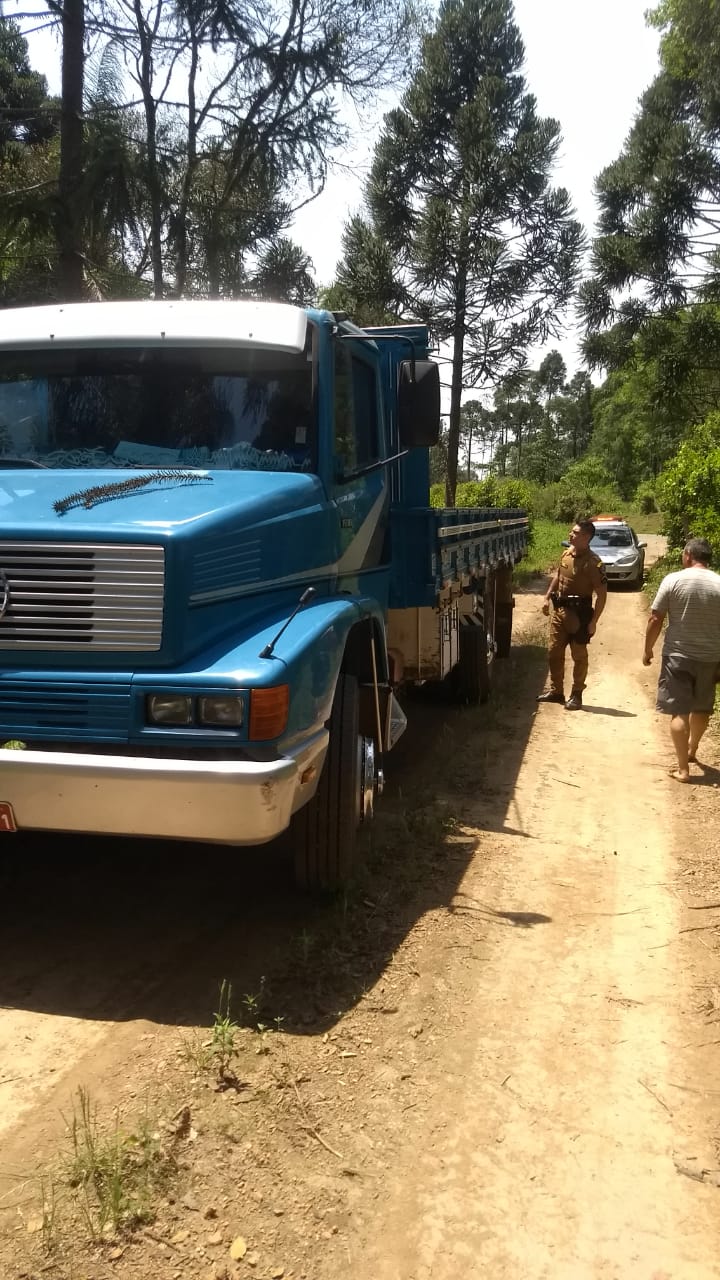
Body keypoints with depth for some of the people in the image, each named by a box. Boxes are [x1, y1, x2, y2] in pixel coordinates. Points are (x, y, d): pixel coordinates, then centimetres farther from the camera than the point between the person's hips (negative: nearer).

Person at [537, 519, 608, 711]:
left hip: (579, 613, -7)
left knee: (579, 656, 5)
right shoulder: (567, 553, 3)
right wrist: (547, 597, 15)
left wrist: (593, 621, -18)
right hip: (559, 610, 7)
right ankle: (556, 691, 26)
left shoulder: (593, 563, -18)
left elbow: (602, 595, -17)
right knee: (554, 652, 13)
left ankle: (576, 695, 15)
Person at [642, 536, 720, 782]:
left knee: (679, 711, 1)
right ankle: (691, 751, 43)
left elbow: (655, 619, -7)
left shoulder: (673, 580, -8)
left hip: (678, 655, -3)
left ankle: (683, 769, -3)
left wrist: (647, 649, 5)